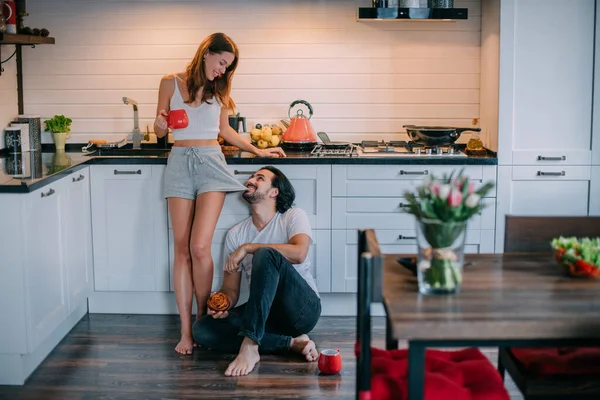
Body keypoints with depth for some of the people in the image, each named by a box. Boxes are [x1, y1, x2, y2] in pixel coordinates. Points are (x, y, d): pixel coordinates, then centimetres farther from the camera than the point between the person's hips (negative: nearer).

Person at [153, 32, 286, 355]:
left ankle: (203, 320, 2)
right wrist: (160, 125, -14)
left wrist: (257, 151, 21)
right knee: (182, 249, -2)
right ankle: (185, 331, 2)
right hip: (180, 162, 0)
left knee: (200, 247, -14)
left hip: (211, 162, 0)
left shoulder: (219, 89, 10)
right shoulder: (171, 83, 4)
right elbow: (159, 130, 9)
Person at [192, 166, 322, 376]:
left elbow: (298, 253, -23)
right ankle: (291, 343, -19)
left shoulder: (294, 216, -1)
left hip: (303, 309, -5)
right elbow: (230, 289, 10)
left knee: (266, 255, -30)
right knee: (201, 329, -18)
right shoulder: (235, 234, 11)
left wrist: (247, 248, -17)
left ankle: (250, 346, -36)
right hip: (266, 313, 5)